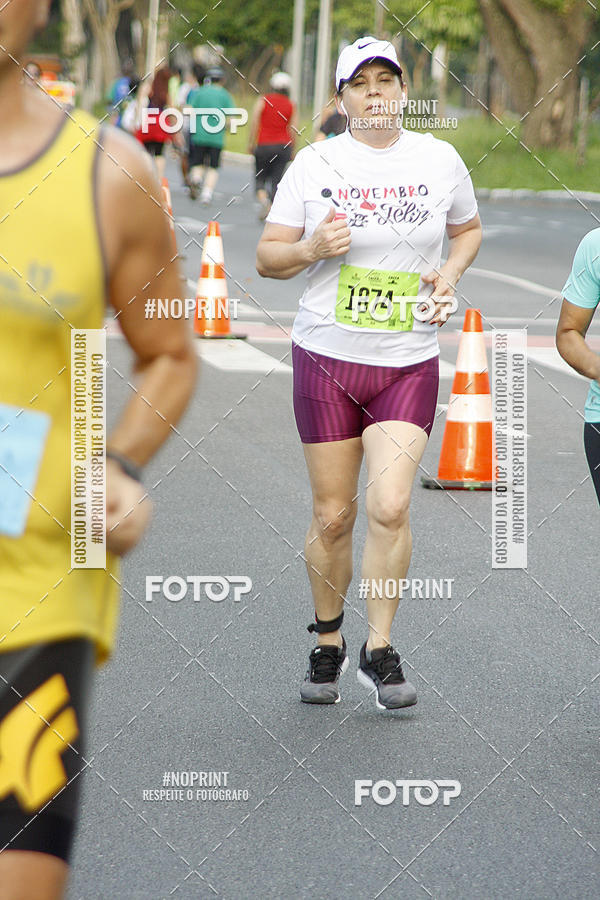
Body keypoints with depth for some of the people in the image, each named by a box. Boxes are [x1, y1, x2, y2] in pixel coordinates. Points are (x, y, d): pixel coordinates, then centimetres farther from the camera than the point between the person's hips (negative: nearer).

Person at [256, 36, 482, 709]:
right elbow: (267, 257, 4)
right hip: (326, 358, 0)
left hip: (409, 364, 0)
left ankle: (379, 652, -1)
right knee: (333, 515, 3)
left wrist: (450, 273, 2)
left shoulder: (440, 160, 3)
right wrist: (312, 248, -16)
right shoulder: (314, 164, 0)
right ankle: (327, 645, 24)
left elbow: (468, 228, 21)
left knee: (390, 506, -15)